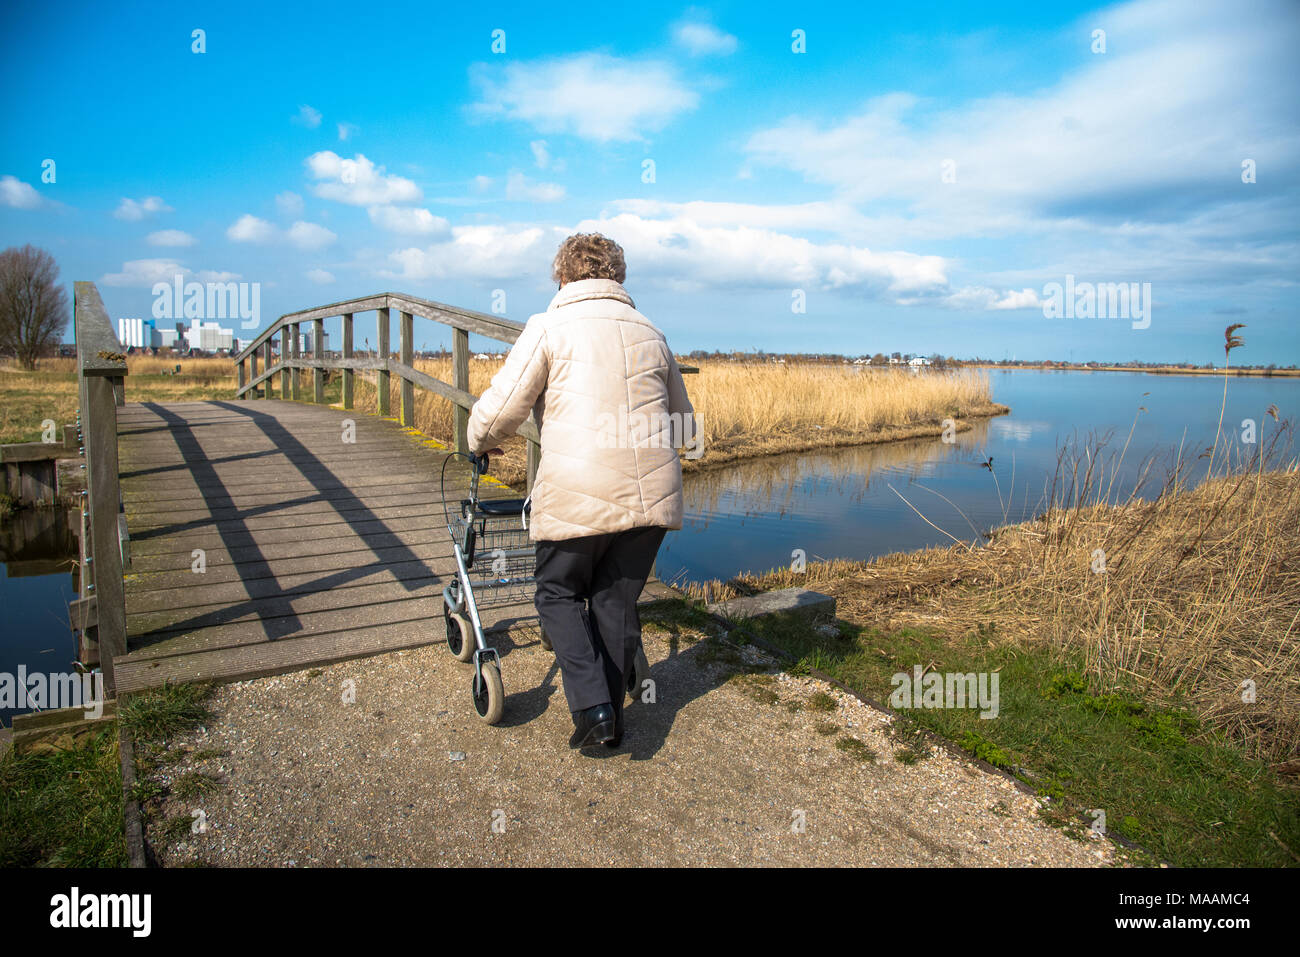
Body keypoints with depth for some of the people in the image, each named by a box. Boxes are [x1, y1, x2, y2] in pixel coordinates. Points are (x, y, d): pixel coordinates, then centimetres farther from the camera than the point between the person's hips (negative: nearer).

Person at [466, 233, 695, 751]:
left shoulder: (550, 328, 2)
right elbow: (683, 424, 26)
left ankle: (592, 707, 2)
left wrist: (477, 442, 20)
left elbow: (498, 411, -1)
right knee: (617, 600, 17)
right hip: (653, 493, 5)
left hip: (579, 497, -4)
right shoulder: (651, 333, 18)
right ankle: (613, 716, 26)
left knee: (559, 594, 15)